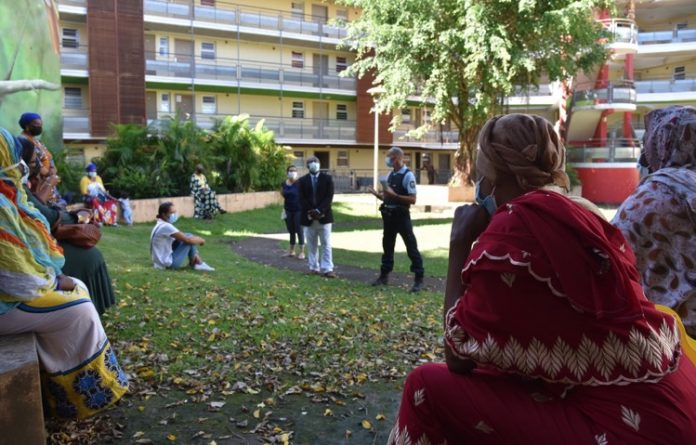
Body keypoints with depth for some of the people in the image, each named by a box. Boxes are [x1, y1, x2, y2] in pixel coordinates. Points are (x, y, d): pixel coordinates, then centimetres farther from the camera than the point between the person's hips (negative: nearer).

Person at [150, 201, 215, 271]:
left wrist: (197, 239, 3)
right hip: (169, 263, -10)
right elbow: (188, 240, -21)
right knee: (188, 237, -11)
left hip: (162, 261, 10)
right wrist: (201, 240, -2)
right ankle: (198, 264, 1)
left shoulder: (161, 225, 9)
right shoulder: (166, 227, -21)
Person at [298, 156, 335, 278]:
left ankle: (327, 269, -2)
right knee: (311, 244, 7)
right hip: (308, 217, 2)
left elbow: (329, 196, -5)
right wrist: (310, 212, -13)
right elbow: (302, 199, 0)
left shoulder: (327, 178, 4)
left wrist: (320, 211, -17)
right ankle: (314, 268, 15)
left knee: (326, 244, -3)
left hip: (324, 216, -1)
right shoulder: (303, 180, 8)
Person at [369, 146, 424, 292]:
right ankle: (384, 276, 27)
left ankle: (419, 279, 7)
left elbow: (412, 199, -18)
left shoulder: (408, 175, -14)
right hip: (388, 215, 8)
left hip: (401, 216, -8)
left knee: (411, 247, -1)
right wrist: (377, 194, -1)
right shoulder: (390, 174, 9)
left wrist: (394, 195, -24)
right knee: (387, 245, 15)